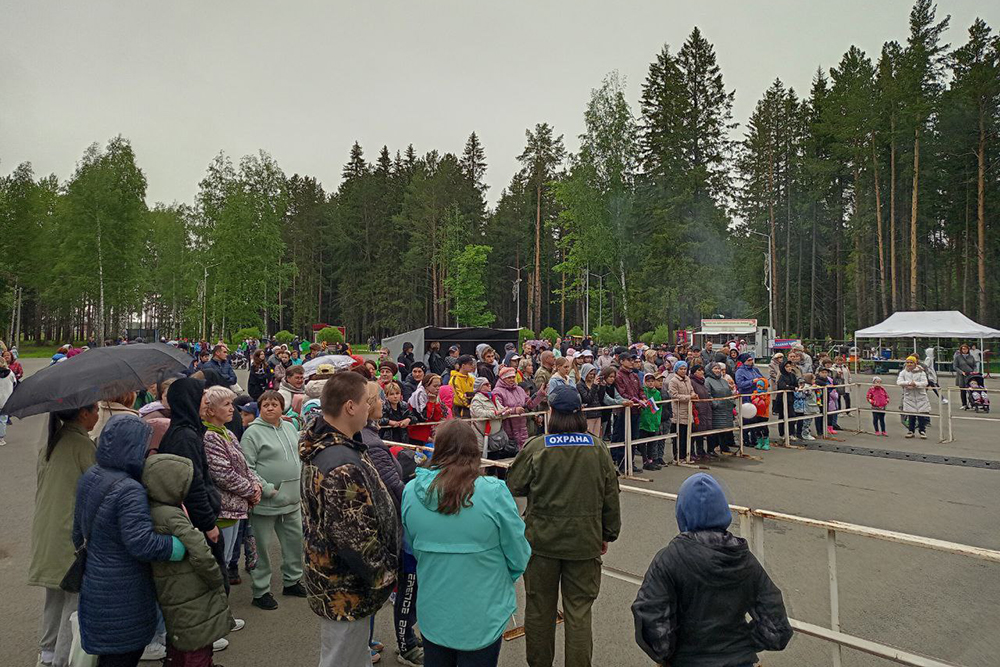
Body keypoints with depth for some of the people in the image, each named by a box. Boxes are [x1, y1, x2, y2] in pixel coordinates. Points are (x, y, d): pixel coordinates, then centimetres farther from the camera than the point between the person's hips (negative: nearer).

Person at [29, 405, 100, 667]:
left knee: (54, 595, 21)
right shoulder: (83, 444, -17)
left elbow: (41, 488, 16)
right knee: (76, 598, 1)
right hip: (73, 534, -9)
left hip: (45, 531, 9)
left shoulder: (48, 444, 8)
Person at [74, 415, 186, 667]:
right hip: (122, 594, -9)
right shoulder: (129, 490, -27)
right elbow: (142, 543, -29)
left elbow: (79, 527, 15)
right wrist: (187, 543, -21)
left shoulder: (90, 477, 2)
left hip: (95, 584, 9)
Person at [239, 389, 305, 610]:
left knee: (295, 539, 15)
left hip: (292, 499, 7)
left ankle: (292, 581, 34)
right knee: (262, 546, 4)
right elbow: (247, 467, -15)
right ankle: (260, 592, 19)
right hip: (266, 502, -6)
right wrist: (268, 490, -18)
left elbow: (299, 456, 18)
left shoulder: (289, 428, 10)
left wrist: (301, 486, 11)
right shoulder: (253, 432, -11)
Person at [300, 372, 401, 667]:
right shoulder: (343, 466, -32)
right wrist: (385, 575, -13)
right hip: (345, 590, -9)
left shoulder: (321, 446, 1)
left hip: (327, 574, 9)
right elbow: (356, 539, -30)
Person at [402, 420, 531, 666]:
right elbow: (519, 556, -12)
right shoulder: (493, 492, -22)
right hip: (482, 618, -3)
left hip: (431, 616, 3)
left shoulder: (411, 491, -11)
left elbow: (411, 547, 4)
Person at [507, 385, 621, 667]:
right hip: (585, 542, 1)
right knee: (579, 611, 10)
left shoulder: (536, 447, -13)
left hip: (541, 540, -1)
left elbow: (514, 486, -3)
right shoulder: (598, 448, -5)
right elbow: (610, 497, 2)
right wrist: (608, 534, 14)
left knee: (539, 607, 16)